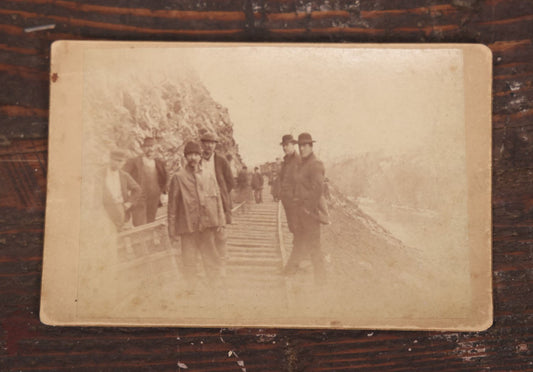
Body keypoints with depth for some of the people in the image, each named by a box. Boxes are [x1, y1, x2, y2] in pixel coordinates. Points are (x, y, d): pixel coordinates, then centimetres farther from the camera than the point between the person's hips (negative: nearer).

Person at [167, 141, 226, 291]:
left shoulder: (208, 176, 7)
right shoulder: (178, 178, -2)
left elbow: (217, 198, 12)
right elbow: (172, 205, 0)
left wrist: (220, 220, 8)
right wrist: (172, 230, -1)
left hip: (207, 223, 2)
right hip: (187, 225, -2)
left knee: (212, 258, 9)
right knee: (189, 261, 5)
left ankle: (216, 287, 23)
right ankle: (191, 289, 20)